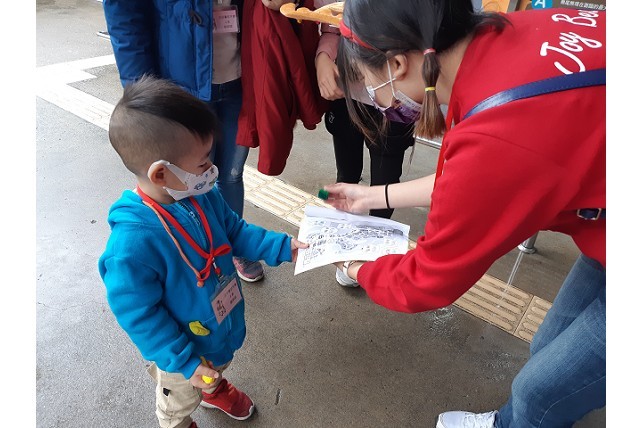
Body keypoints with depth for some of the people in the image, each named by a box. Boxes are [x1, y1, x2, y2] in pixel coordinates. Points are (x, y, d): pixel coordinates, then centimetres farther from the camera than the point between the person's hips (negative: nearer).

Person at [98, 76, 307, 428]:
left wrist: (282, 248, -8)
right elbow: (137, 315, -28)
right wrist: (184, 361, -23)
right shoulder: (132, 244, -40)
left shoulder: (202, 195, -18)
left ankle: (215, 390, 71)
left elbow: (235, 232, -1)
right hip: (184, 351, -6)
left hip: (224, 324, 6)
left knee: (220, 367, 38)